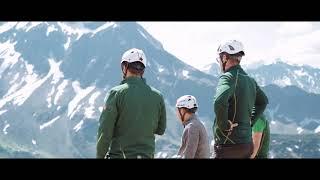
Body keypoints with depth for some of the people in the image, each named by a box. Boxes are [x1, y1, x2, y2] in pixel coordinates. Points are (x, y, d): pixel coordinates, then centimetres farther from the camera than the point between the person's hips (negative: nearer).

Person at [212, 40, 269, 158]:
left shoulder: (228, 77, -15)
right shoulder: (250, 80, 12)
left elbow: (219, 102, -34)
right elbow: (263, 101, 30)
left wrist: (224, 125, -21)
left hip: (228, 145, -8)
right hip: (247, 144, 8)